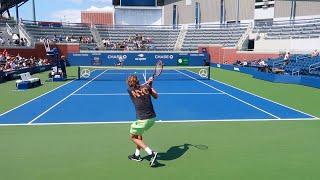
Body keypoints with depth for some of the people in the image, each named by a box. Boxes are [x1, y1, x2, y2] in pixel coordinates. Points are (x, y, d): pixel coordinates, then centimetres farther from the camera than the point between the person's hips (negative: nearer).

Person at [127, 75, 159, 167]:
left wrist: (147, 82, 27)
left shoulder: (130, 90, -4)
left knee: (133, 137, 14)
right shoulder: (146, 87, 0)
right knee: (138, 133, 29)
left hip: (143, 120, -6)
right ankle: (137, 155, 38)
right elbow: (156, 96, 14)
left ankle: (151, 153, -1)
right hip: (152, 118, 6)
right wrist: (150, 85, 22)